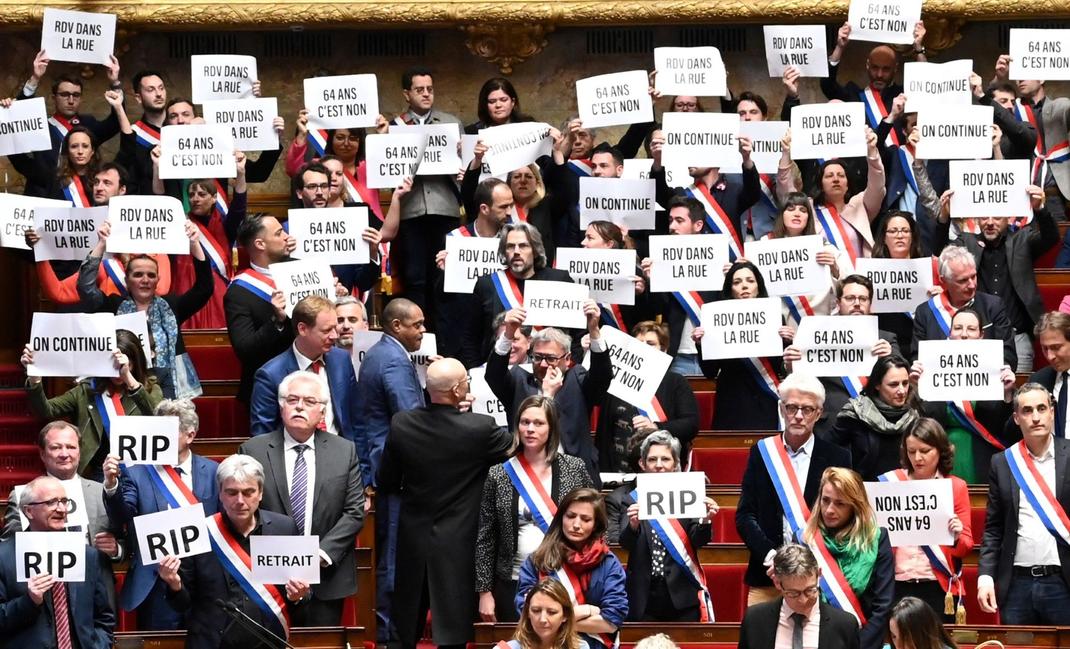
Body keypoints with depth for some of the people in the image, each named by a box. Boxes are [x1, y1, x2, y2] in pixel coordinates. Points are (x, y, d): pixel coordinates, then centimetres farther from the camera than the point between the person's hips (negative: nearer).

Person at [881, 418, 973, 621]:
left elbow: (966, 547, 6)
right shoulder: (891, 482, 6)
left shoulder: (956, 486, 5)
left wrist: (957, 537, -14)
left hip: (939, 588, 0)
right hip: (898, 586, 0)